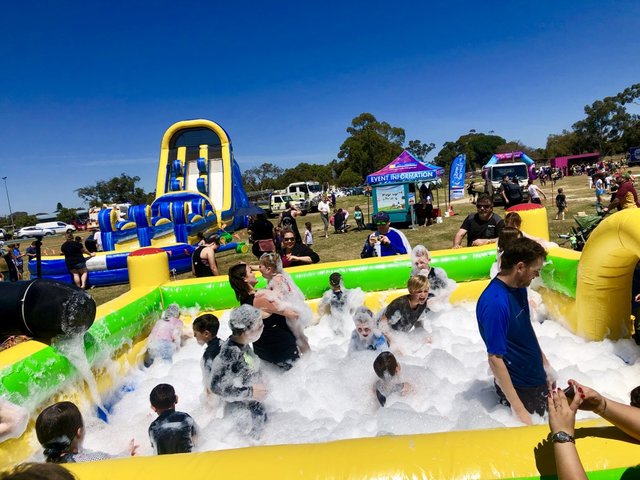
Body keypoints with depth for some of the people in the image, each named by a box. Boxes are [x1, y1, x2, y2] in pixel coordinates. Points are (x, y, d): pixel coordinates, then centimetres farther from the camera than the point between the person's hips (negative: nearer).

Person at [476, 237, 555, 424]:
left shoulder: (519, 288, -3)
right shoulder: (495, 302, -31)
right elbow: (495, 358, -28)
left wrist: (545, 365, 16)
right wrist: (519, 409, -25)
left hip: (537, 378, 8)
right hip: (518, 387, -8)